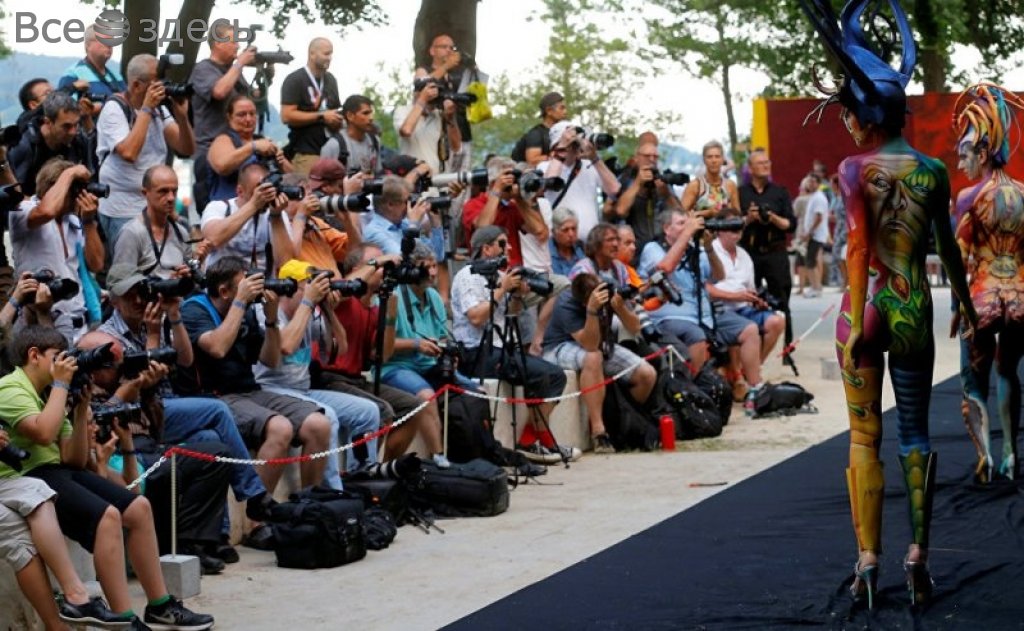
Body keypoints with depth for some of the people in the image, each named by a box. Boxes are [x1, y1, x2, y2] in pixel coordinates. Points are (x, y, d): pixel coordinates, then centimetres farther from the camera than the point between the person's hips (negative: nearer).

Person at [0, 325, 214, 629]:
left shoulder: (47, 395, 18)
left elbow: (75, 460, 14)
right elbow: (44, 433, -27)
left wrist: (81, 409, 3)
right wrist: (60, 384, -15)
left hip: (56, 470, 9)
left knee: (139, 507, 1)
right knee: (107, 515, -29)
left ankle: (160, 606, 8)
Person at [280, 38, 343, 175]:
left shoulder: (331, 80, 17)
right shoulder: (294, 80, -5)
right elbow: (287, 116, -14)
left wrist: (338, 120, 5)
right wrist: (321, 116, -14)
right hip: (306, 153, -6)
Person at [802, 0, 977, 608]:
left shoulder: (856, 169, -8)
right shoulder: (933, 170, 3)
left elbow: (858, 246, -15)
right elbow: (949, 246, 11)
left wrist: (855, 326, -15)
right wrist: (965, 303, 25)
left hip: (867, 307, -3)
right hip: (916, 310, 3)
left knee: (864, 436, 4)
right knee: (916, 434, 10)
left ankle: (868, 563, 2)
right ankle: (919, 559, 7)